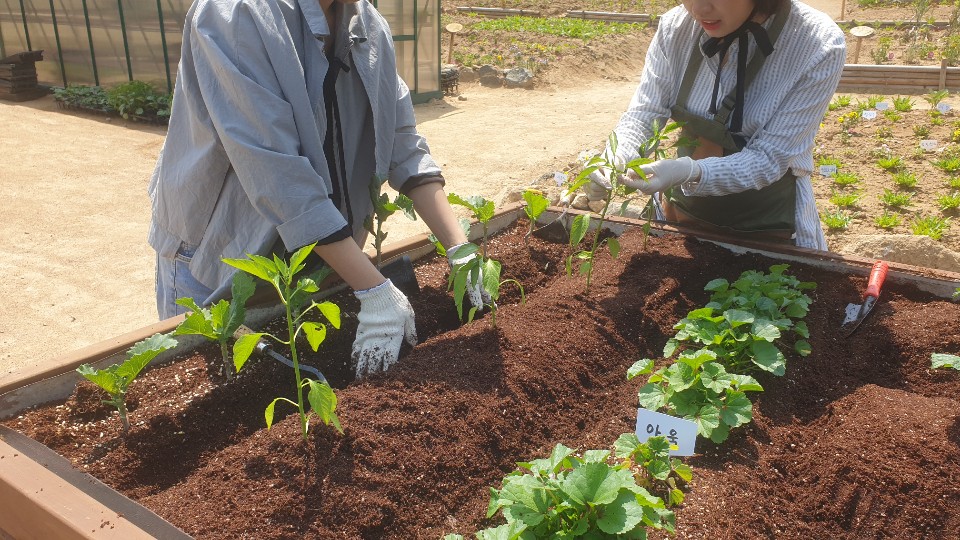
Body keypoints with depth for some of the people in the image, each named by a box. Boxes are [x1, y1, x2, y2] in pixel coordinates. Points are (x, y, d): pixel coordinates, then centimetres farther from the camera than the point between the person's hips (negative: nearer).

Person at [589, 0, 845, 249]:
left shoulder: (819, 47, -22)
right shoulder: (676, 27, -12)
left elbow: (770, 159, -23)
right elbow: (643, 114, -9)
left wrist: (690, 172, -39)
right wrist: (613, 160, -29)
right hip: (682, 211, 4)